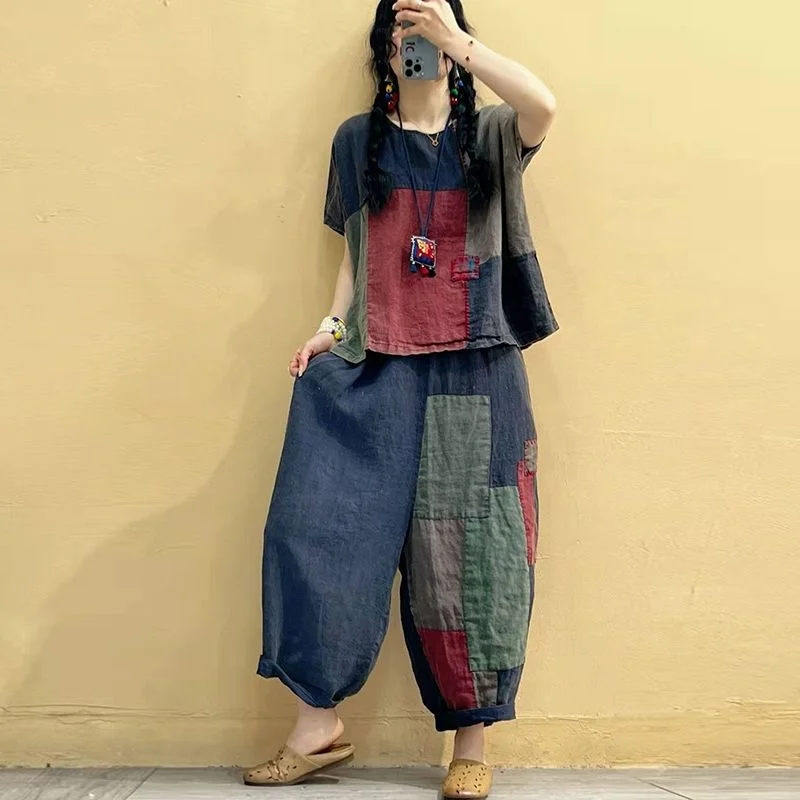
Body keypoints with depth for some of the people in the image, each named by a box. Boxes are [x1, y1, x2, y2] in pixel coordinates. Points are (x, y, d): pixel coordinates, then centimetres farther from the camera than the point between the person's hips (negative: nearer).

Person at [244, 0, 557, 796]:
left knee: (466, 547, 1)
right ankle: (317, 725, 3)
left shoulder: (489, 133, 8)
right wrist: (330, 326, 2)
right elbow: (355, 253, 16)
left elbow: (543, 105, -16)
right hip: (378, 369, 2)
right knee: (323, 528, -9)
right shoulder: (358, 141, 15)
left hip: (476, 370, -1)